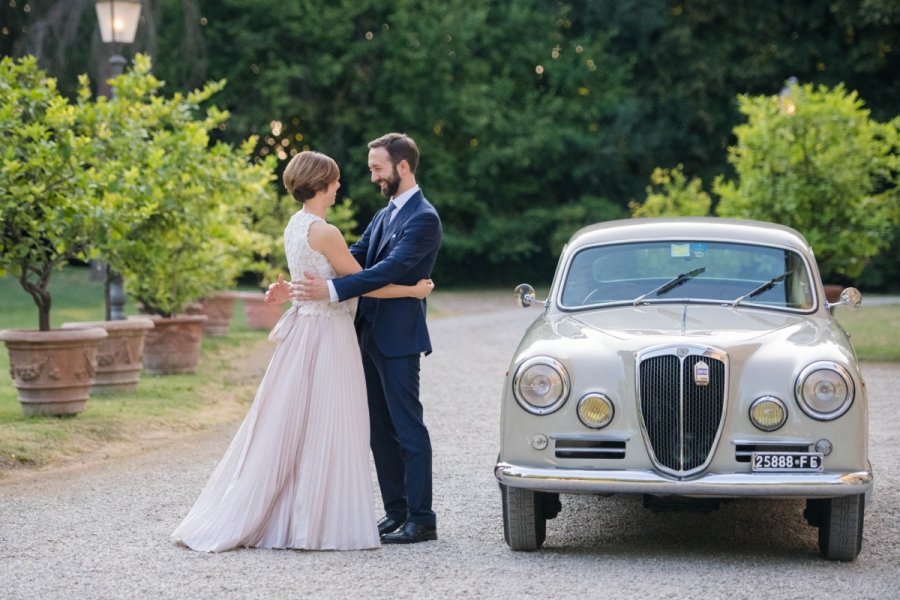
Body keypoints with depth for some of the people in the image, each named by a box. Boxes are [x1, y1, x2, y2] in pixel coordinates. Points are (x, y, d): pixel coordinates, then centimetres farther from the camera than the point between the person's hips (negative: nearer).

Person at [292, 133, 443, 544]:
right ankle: (396, 513, 18)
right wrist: (302, 285, -2)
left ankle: (421, 519, 0)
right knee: (380, 429, 11)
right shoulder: (384, 215, 17)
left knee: (407, 427, -5)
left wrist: (331, 291, -30)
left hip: (398, 339, -9)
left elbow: (390, 270, -24)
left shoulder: (423, 218, -13)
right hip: (370, 336, 9)